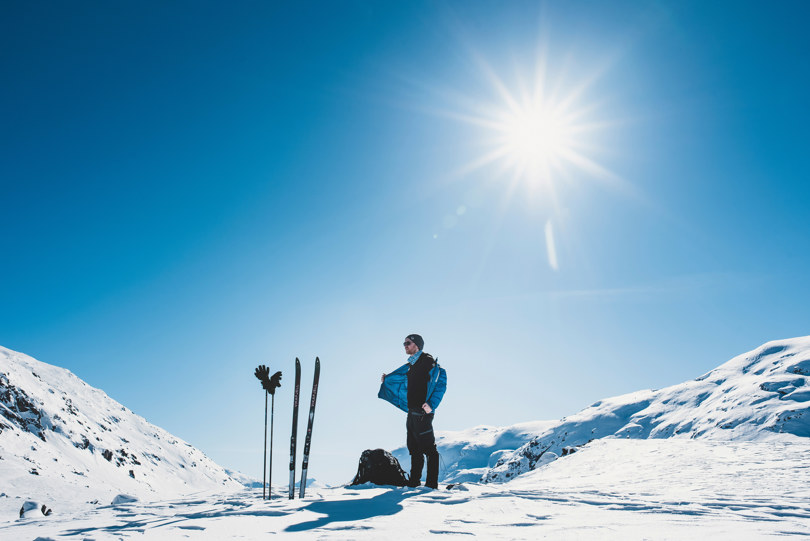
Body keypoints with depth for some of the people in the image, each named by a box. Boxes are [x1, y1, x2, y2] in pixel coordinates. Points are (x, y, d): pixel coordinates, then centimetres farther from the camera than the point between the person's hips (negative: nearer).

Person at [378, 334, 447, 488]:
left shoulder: (428, 362, -9)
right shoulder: (411, 365, 17)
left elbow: (441, 383, -17)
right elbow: (399, 376, 36)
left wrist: (431, 404, -25)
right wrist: (386, 379, 47)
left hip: (422, 412, -9)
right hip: (412, 412, 9)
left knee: (429, 448, -7)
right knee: (414, 449, 14)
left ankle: (432, 483, -4)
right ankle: (414, 482, 22)